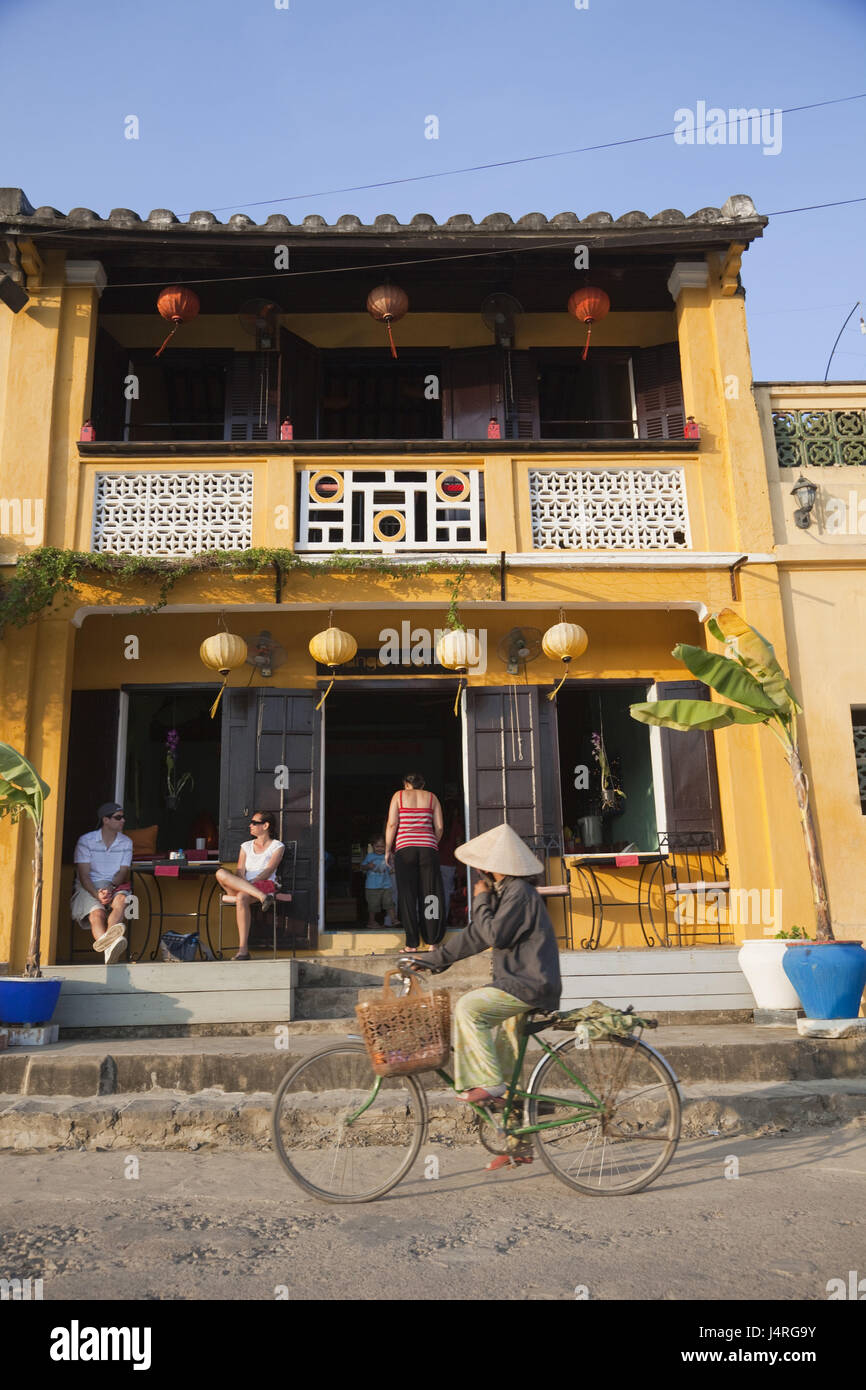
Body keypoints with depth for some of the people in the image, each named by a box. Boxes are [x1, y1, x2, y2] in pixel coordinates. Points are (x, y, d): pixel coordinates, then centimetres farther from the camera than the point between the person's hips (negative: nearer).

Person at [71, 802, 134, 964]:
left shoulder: (126, 842, 11)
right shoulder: (86, 840, 1)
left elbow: (122, 873, 5)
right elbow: (83, 875, -6)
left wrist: (109, 888, -17)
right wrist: (97, 894, -24)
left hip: (115, 886, 2)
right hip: (89, 888, -2)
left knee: (121, 900, -35)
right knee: (97, 913, -35)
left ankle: (108, 937, -63)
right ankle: (109, 946, -65)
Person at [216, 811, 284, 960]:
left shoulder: (277, 846, 10)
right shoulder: (246, 846, 24)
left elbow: (269, 871, -4)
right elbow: (240, 871, 9)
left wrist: (250, 883, -19)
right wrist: (243, 883, -14)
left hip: (265, 885, -4)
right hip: (241, 888, 5)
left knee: (242, 898, -39)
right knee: (221, 873, -29)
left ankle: (243, 949, -43)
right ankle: (263, 898, -41)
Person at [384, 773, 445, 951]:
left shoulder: (399, 796, 9)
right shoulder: (432, 797, 14)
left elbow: (392, 824, 0)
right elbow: (439, 827, 7)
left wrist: (388, 850, 6)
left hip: (405, 848, -1)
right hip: (428, 847, 2)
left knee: (407, 895, 1)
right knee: (430, 894, 5)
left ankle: (412, 944, -1)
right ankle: (432, 941, 4)